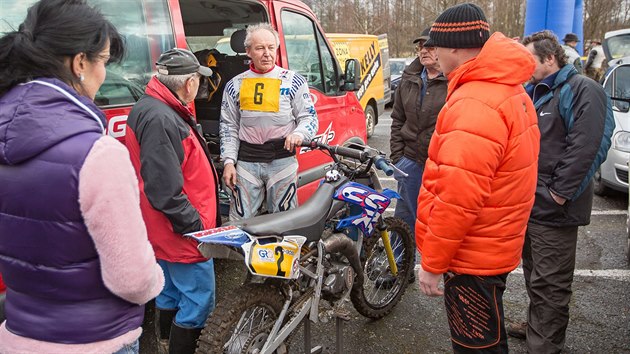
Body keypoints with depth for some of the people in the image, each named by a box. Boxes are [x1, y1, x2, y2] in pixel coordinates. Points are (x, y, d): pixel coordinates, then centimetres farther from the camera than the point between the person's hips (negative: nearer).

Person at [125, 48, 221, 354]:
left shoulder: (150, 108, 10)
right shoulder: (161, 119, -25)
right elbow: (165, 189, -28)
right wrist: (194, 225, -20)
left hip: (165, 231, 11)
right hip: (183, 233, -11)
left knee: (170, 294, 25)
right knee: (199, 300, 0)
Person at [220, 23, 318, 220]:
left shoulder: (293, 81, 3)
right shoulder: (235, 85, 10)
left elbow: (309, 116, 3)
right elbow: (228, 126, 12)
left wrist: (298, 133, -20)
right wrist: (229, 161, 3)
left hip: (282, 159, -1)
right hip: (246, 161, 2)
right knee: (239, 221, 5)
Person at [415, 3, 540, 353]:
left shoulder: (474, 106, -26)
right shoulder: (511, 91, 8)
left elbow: (457, 199, -28)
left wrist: (432, 263, -18)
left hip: (472, 257, -10)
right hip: (494, 247, 10)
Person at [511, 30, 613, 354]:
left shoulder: (582, 91, -13)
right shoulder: (531, 91, 14)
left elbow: (586, 147, -22)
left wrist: (560, 192, -20)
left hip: (552, 210, -9)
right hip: (527, 203, 9)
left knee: (549, 284, 1)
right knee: (534, 275, 23)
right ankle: (534, 325, 40)